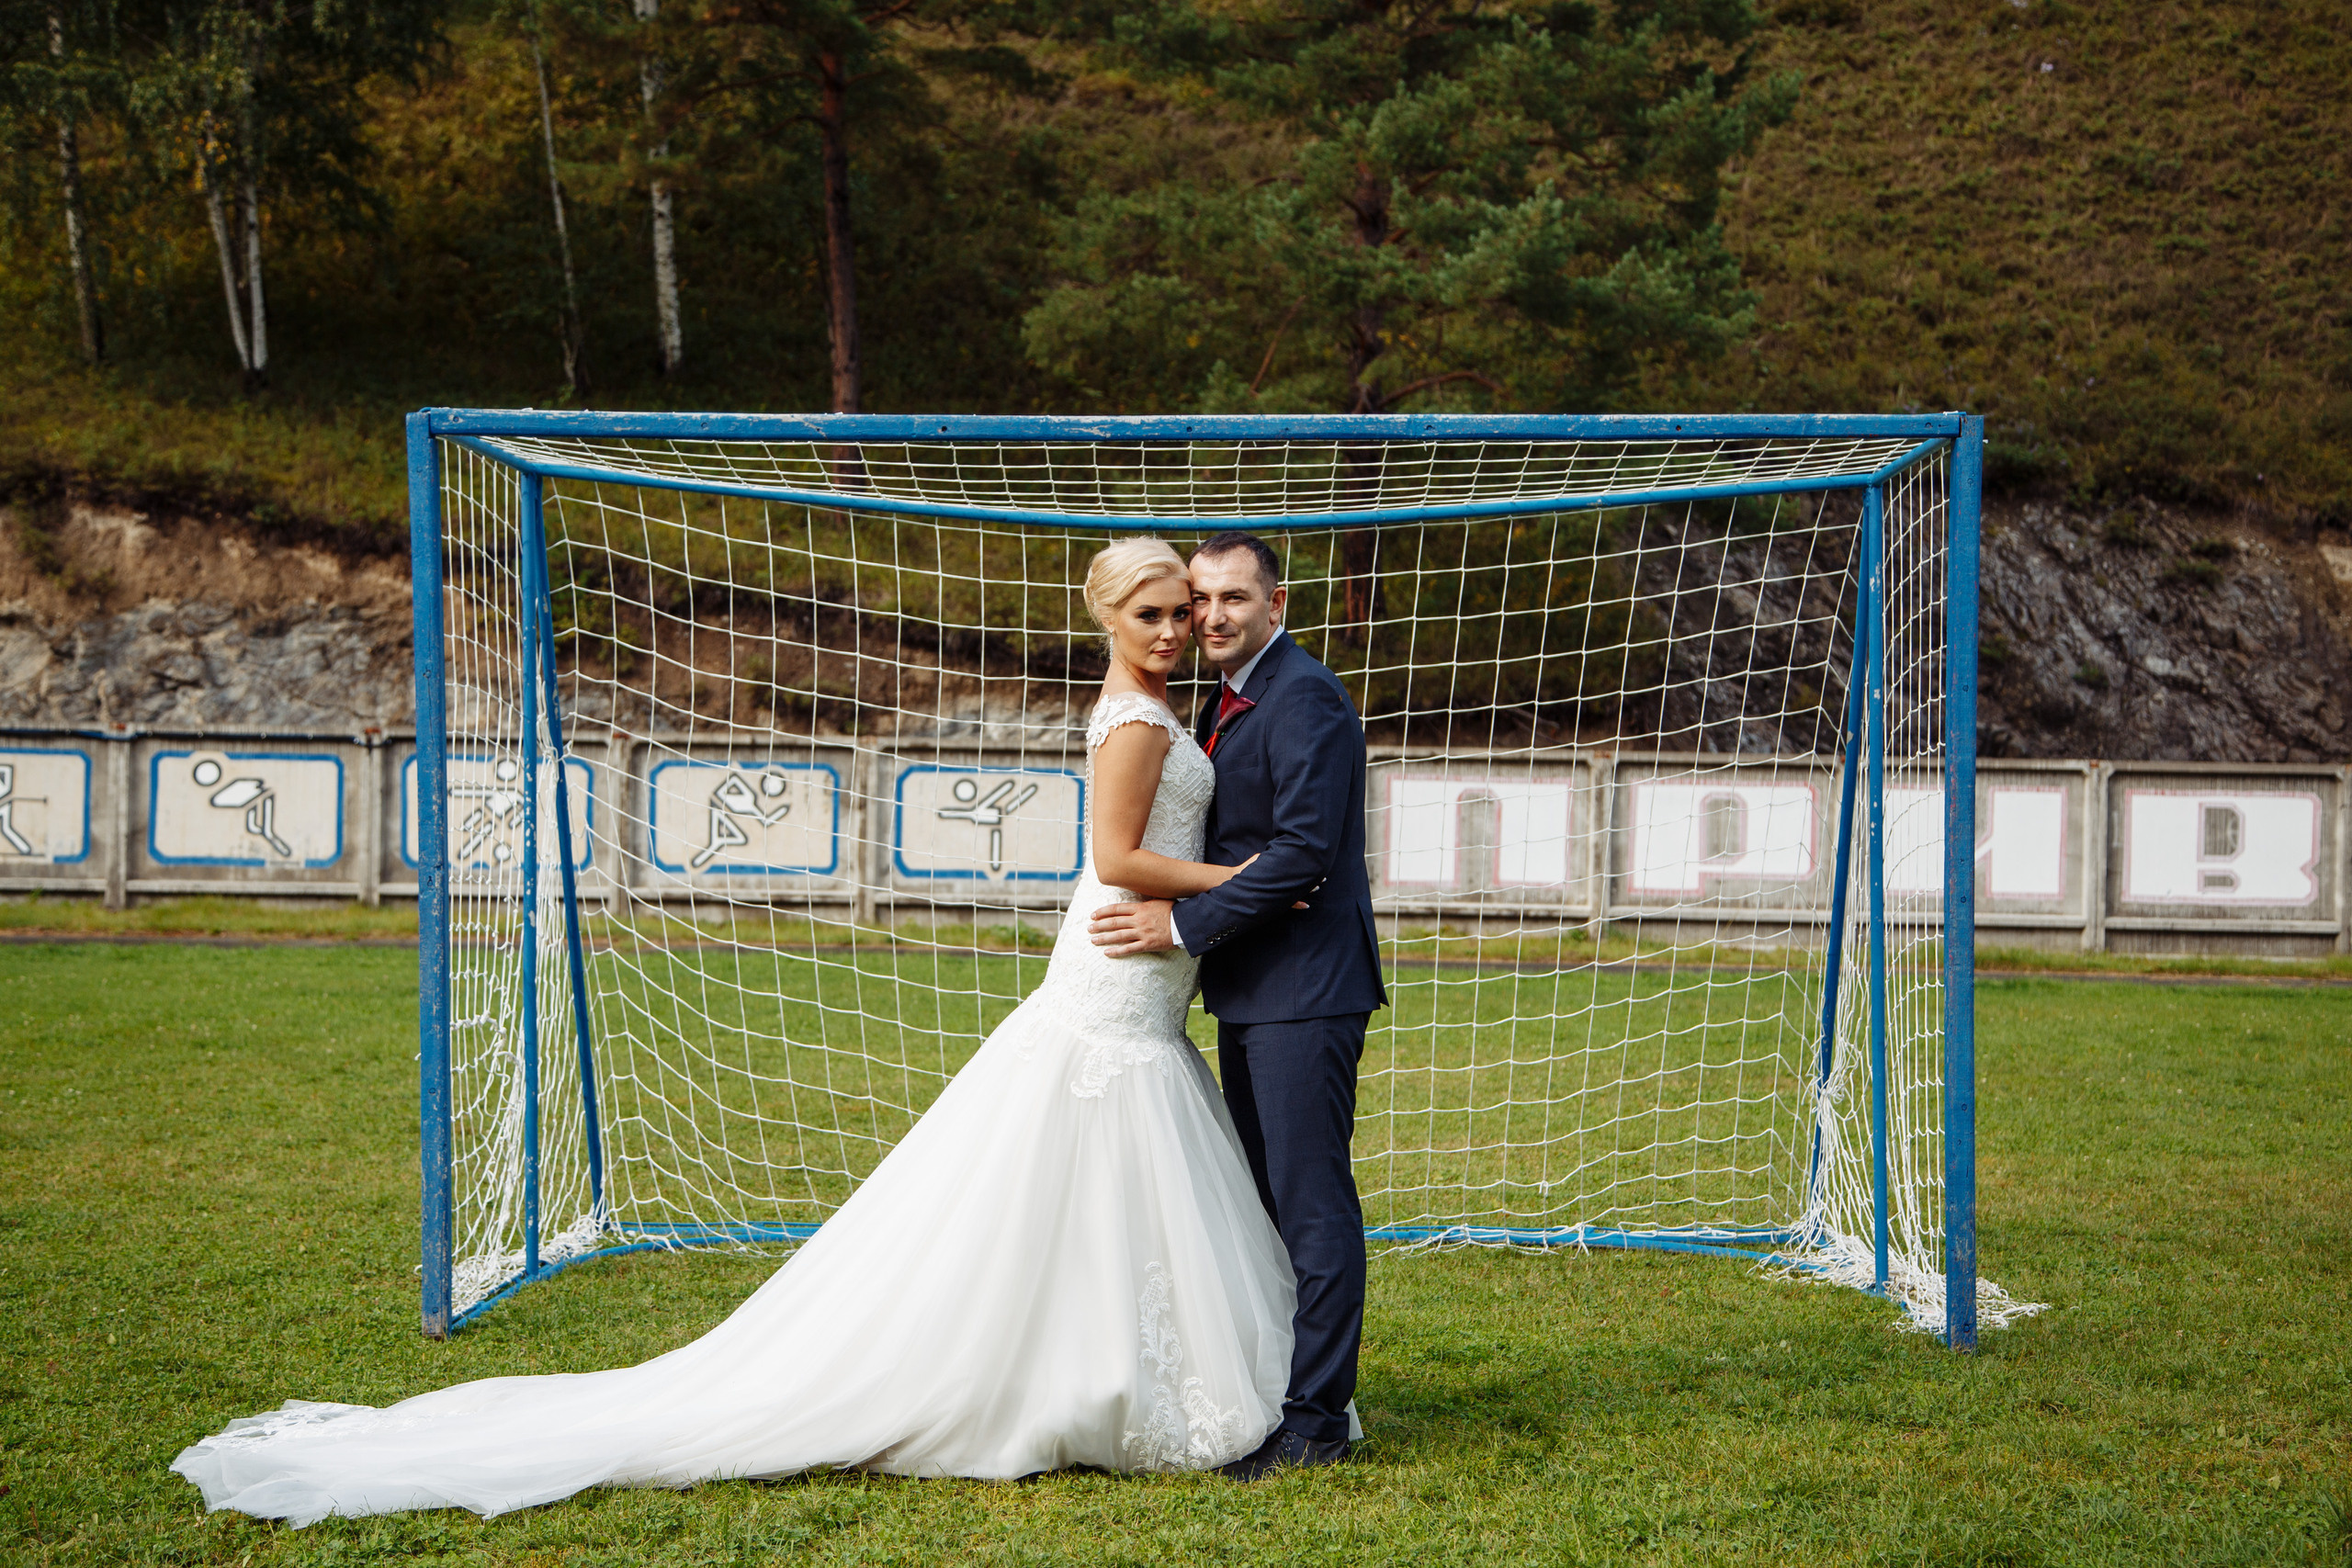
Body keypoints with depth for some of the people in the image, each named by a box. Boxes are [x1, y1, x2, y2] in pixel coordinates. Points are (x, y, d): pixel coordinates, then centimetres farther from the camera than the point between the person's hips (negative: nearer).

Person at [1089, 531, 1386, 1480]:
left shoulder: (1305, 698, -14)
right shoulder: (1228, 702, 16)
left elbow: (1304, 850, -22)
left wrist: (1185, 923, -18)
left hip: (1305, 990, -10)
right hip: (1251, 992, 10)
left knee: (1312, 1202, -6)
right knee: (1268, 1198, 16)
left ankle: (1317, 1420, -2)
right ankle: (1277, 1392, 25)